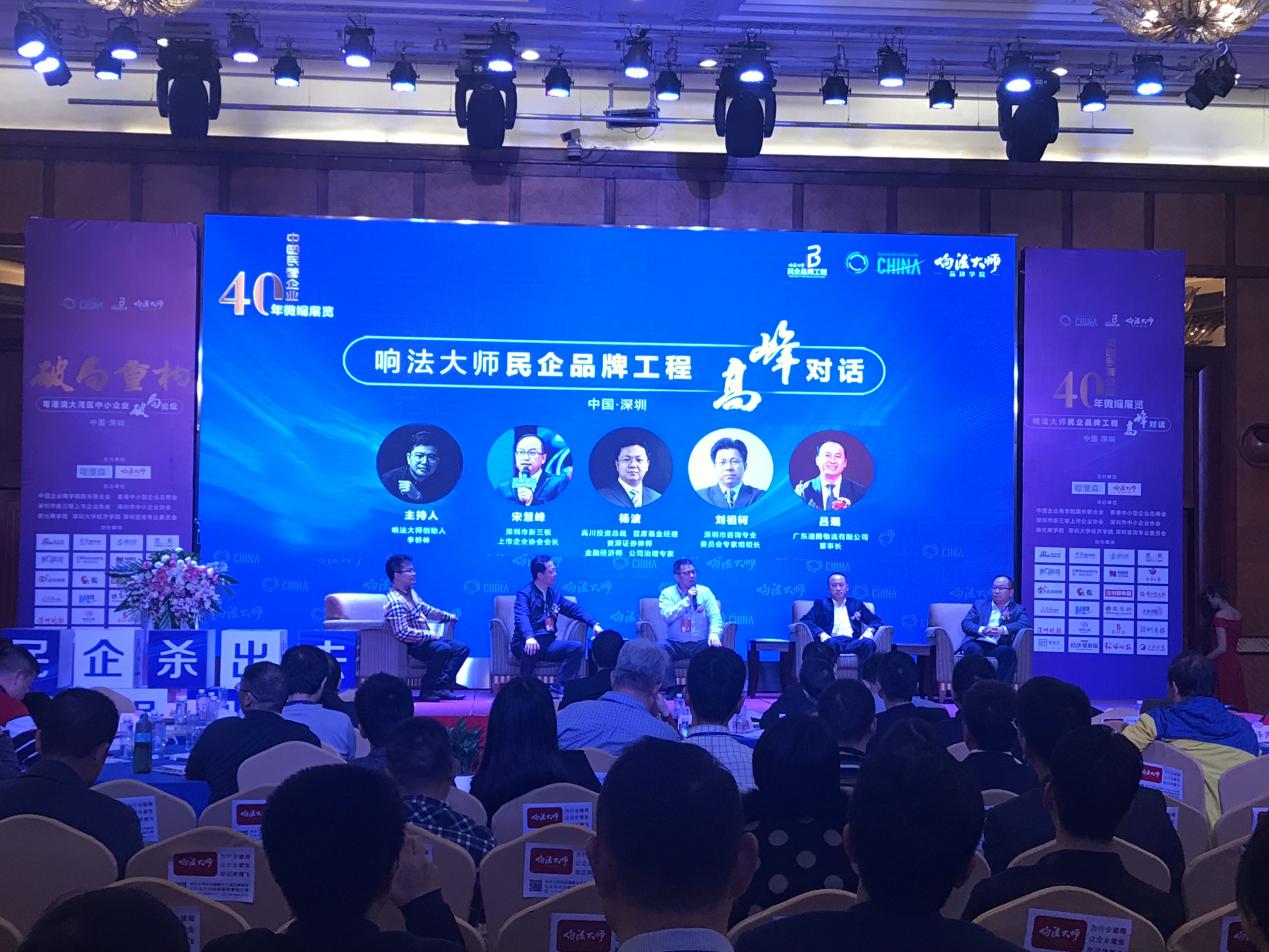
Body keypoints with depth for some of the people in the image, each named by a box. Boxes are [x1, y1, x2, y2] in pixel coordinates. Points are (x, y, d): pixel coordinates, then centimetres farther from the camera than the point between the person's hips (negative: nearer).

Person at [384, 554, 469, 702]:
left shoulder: (411, 593, 8)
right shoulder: (395, 601, -23)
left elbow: (425, 609, 27)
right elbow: (403, 633, -31)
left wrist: (448, 616, 28)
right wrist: (429, 635, -24)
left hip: (426, 639, 10)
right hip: (413, 645, -10)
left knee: (462, 648, 4)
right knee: (443, 649, -34)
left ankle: (441, 686, -10)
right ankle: (427, 691, -20)